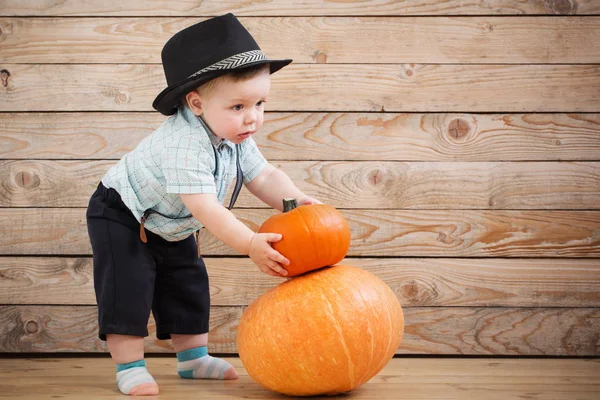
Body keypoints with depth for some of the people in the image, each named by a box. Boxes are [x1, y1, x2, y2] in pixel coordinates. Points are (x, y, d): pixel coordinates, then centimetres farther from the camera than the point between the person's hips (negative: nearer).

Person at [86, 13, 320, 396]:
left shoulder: (236, 137, -13)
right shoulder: (184, 146, -41)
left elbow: (264, 177, -6)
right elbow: (205, 208, -45)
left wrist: (297, 201, -24)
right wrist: (251, 244, -51)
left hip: (170, 226, 8)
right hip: (121, 215, -8)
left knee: (188, 283, 11)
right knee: (130, 286, -14)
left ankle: (193, 357, 23)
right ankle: (130, 366, -3)